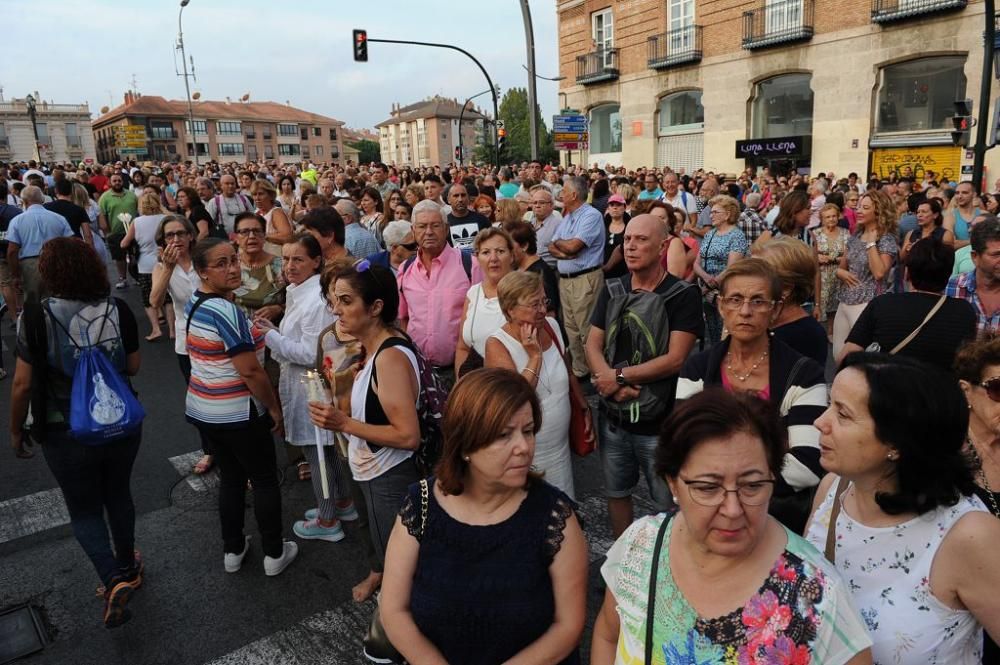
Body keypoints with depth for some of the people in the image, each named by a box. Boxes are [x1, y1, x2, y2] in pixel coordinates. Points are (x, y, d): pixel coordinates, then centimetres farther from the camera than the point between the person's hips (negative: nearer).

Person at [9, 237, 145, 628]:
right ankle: (128, 566, 41)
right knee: (118, 495, 24)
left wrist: (16, 430, 3)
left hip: (66, 433, -3)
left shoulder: (37, 318, -17)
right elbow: (133, 367, 0)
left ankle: (113, 579, 0)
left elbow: (23, 383, -11)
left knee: (84, 509, 16)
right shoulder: (119, 310, -10)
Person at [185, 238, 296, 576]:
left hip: (202, 409, 8)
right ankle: (274, 554, 22)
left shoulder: (194, 302, 4)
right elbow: (250, 371, -24)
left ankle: (233, 550, 33)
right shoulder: (227, 311, -24)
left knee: (230, 478, 20)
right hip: (238, 414, -8)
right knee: (265, 479, 9)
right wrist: (274, 408, -13)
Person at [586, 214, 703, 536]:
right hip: (614, 416, 5)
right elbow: (593, 345, 0)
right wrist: (611, 382, -18)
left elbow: (674, 359, -18)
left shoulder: (683, 295, -12)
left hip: (660, 421, -5)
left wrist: (619, 376, -17)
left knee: (669, 503, 11)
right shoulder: (612, 291, 4)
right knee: (616, 493, 21)